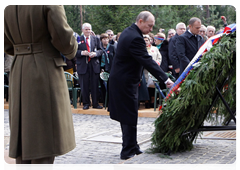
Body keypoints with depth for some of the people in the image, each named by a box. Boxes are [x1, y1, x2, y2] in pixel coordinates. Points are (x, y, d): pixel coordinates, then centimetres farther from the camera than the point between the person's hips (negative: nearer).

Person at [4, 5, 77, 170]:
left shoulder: (7, 6, 8)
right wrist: (72, 50, 5)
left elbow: (7, 45, 11)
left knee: (22, 137, 11)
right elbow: (63, 37, -16)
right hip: (46, 72, -6)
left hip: (18, 72, 6)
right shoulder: (51, 5, -11)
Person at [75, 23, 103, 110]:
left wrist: (95, 53, -10)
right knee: (84, 86, 3)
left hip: (94, 65, 2)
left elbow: (100, 50, 9)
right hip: (83, 66, -2)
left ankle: (95, 103, 13)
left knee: (95, 85, 4)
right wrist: (82, 53, -17)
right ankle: (86, 103, 14)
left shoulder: (96, 39, 12)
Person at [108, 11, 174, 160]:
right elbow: (147, 61, -27)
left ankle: (132, 147, 26)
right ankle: (128, 152, 6)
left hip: (119, 79, 11)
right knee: (130, 117, -2)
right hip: (126, 82, -11)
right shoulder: (135, 38, -23)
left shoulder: (128, 32, 10)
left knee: (126, 116, 16)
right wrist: (166, 79, -27)